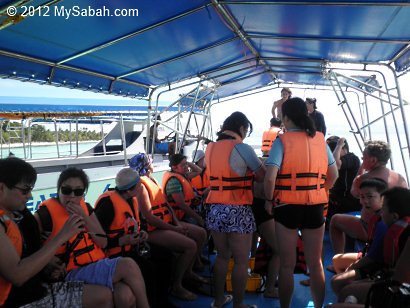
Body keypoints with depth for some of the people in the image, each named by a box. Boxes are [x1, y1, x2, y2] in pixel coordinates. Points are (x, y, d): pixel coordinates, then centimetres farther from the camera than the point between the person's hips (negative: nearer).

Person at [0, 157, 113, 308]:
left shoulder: (19, 213, 9)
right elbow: (17, 275, -28)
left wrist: (48, 265, 2)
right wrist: (60, 237, -25)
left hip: (39, 288, 9)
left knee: (104, 295, 3)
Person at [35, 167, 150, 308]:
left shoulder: (85, 208, 9)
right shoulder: (47, 212, -8)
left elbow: (103, 243, 4)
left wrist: (84, 217, -7)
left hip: (99, 265, 5)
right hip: (74, 274, -5)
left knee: (126, 296, -26)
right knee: (128, 266, -25)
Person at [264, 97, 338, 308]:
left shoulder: (282, 140, -9)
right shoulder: (320, 139, 5)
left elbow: (270, 177, -19)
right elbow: (333, 175, 9)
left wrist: (269, 200, -4)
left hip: (287, 206, -3)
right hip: (316, 207, 4)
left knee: (287, 265, 10)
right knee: (315, 263, 16)